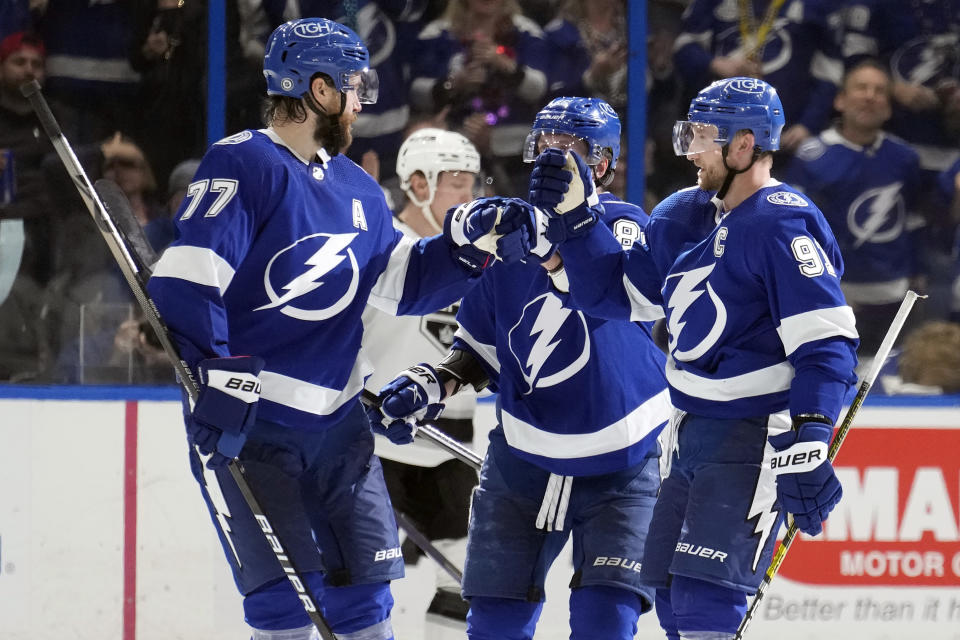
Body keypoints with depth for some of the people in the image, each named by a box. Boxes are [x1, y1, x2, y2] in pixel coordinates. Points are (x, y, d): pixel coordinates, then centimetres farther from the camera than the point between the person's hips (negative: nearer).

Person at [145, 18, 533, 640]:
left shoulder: (356, 188, 13)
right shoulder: (245, 164, -13)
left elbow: (401, 282, 16)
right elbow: (186, 279, -20)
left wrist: (471, 244, 1)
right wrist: (215, 376, -26)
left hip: (335, 420, 8)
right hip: (249, 422, -8)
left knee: (363, 583, 9)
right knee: (286, 590, -10)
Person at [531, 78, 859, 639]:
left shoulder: (783, 225, -16)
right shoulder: (685, 217, 11)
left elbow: (825, 344, -21)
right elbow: (615, 292, 19)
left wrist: (806, 451, -28)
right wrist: (575, 215, 7)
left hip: (754, 439, -9)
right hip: (692, 434, 9)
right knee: (671, 593, 13)